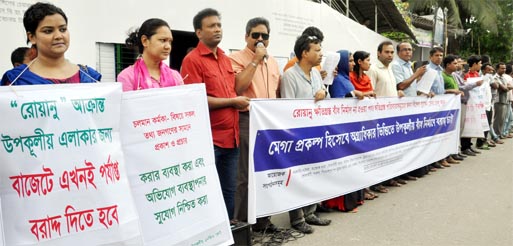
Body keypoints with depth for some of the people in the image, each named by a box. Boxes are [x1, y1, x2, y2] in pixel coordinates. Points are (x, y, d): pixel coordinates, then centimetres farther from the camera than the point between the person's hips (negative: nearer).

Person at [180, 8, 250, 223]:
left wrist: (241, 102, 3)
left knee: (229, 189, 15)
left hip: (231, 136, 7)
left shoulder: (226, 60, 14)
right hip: (208, 138, -7)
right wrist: (234, 101, -10)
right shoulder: (192, 60, -9)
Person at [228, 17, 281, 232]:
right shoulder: (236, 58, -5)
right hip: (247, 121, -7)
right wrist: (255, 60, -17)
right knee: (246, 174, -2)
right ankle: (242, 221, 9)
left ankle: (262, 217, 25)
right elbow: (238, 86, -21)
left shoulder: (272, 61, 17)